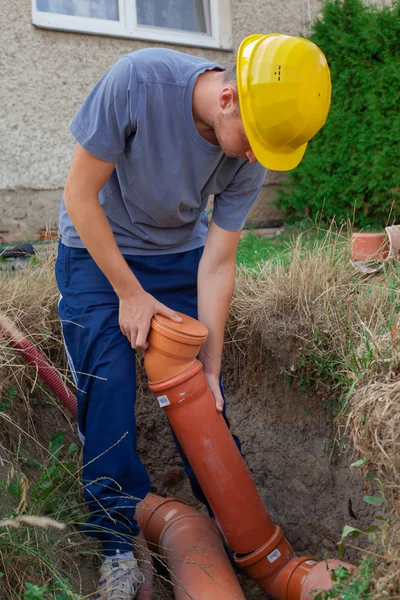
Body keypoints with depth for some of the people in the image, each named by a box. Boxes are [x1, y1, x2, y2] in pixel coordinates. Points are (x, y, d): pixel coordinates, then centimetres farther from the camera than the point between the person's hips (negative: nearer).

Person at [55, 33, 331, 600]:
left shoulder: (252, 155, -19)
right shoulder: (138, 80, -31)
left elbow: (217, 263, -14)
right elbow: (79, 194, -22)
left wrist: (210, 367, -14)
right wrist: (130, 292, -20)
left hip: (178, 253, 3)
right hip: (97, 250, -2)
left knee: (200, 387, 1)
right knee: (108, 386, -9)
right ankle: (119, 541, 6)